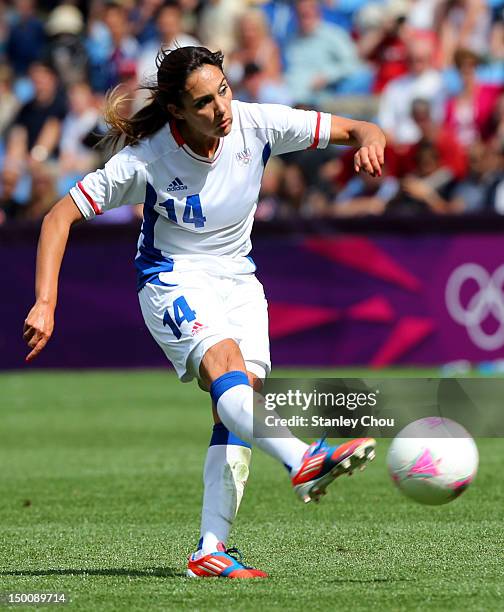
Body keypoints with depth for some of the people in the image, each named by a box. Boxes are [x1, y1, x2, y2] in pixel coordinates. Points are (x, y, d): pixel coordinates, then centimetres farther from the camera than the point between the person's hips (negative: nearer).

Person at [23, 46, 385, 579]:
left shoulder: (254, 124, -12)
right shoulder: (145, 160, -20)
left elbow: (353, 130, -7)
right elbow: (61, 216, -13)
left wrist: (369, 141, -32)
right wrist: (45, 304, -21)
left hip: (238, 280, 4)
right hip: (173, 282, -4)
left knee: (239, 400, -15)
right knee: (224, 360, -34)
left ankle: (210, 550, -17)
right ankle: (304, 463, -56)